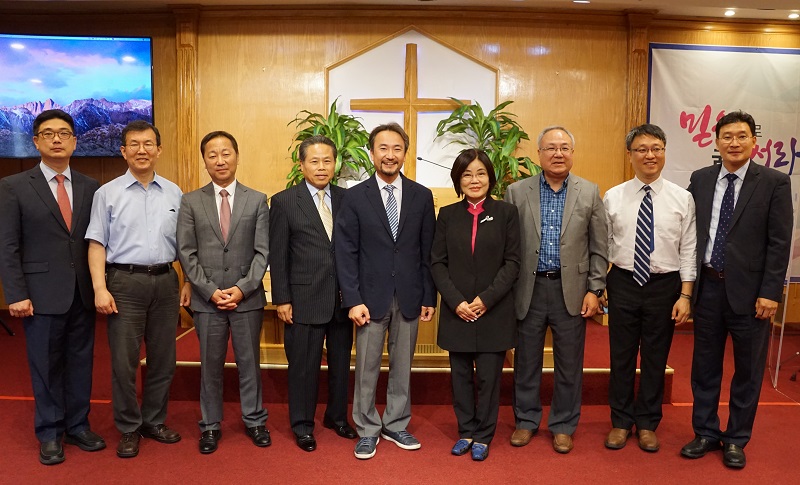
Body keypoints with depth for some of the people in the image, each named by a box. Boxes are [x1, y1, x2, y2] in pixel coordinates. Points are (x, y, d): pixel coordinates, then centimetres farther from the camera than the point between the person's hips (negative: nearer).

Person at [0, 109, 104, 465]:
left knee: (80, 363, 11)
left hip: (83, 293, 3)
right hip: (42, 295, -3)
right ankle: (50, 434, 22)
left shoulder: (90, 188, 6)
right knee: (46, 366, 7)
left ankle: (78, 426, 26)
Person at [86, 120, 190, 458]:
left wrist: (189, 284, 4)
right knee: (124, 360, 2)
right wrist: (100, 288, -10)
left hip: (165, 281, 3)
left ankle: (155, 421, 26)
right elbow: (97, 244, -1)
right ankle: (128, 429, 18)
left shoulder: (174, 193, 8)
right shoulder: (108, 193, 2)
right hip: (125, 282, -2)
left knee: (163, 358, 10)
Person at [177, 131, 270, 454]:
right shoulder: (191, 202, 4)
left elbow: (263, 251, -1)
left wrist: (242, 288, -12)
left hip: (248, 297, 0)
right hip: (207, 299, 0)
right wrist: (210, 291, -10)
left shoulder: (257, 200, 4)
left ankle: (254, 420, 25)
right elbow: (186, 253, -1)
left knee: (249, 362, 10)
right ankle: (210, 425, 23)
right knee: (210, 364, 9)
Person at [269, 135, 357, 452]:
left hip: (343, 297, 3)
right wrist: (282, 299, -6)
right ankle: (302, 425, 24)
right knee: (304, 364, 7)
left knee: (341, 361, 15)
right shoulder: (284, 202, -2)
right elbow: (278, 256, -3)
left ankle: (337, 416, 35)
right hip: (305, 299, -3)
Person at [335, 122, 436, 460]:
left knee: (402, 366, 13)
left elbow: (428, 252, 4)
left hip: (409, 297, 2)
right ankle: (367, 430, 23)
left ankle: (396, 425, 29)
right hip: (371, 297, -2)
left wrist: (429, 297, 2)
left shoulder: (421, 196, 3)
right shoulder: (355, 197, -2)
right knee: (367, 368, 7)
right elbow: (345, 252, -4)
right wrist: (353, 300, -11)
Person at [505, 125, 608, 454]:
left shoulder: (590, 193, 3)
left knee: (569, 364, 9)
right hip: (529, 289, 0)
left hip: (571, 289, 0)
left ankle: (563, 426, 26)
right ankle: (526, 421, 28)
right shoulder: (516, 192, 1)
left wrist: (594, 290, -2)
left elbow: (599, 248, 4)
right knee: (526, 362, 11)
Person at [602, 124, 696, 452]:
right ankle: (621, 421, 28)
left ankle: (647, 423, 30)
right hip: (623, 282, 0)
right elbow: (602, 247, 1)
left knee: (655, 357, 11)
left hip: (664, 285, 0)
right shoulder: (613, 198, -1)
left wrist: (685, 295, -6)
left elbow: (688, 250, -2)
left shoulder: (682, 198, -2)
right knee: (621, 355, 10)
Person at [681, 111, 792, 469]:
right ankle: (706, 433, 28)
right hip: (707, 285, 3)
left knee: (747, 370, 10)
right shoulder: (700, 180, 5)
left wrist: (770, 292, -12)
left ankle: (736, 439, 26)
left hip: (749, 290, -3)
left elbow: (779, 243, -7)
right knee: (705, 365, 12)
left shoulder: (775, 183, -4)